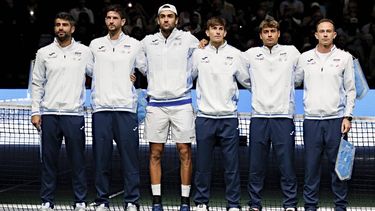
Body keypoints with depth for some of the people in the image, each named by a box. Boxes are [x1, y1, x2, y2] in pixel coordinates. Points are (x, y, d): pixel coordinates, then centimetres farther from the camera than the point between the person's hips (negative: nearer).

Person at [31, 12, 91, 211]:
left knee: (78, 160, 2)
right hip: (49, 114, 1)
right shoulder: (44, 53, 7)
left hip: (74, 114, -1)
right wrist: (35, 111, 3)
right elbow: (37, 83, 9)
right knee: (49, 159, 5)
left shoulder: (84, 52, 5)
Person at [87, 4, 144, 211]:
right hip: (101, 108, 2)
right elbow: (88, 70, 17)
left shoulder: (134, 45, 6)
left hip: (126, 108, -2)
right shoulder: (95, 44, 12)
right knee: (101, 157, 3)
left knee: (129, 155, -3)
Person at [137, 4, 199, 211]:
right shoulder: (147, 42, 7)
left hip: (182, 104, -2)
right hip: (156, 105, 2)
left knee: (185, 153, -1)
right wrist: (154, 77, 12)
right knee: (155, 153, 3)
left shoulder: (188, 39, 2)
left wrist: (186, 77, 7)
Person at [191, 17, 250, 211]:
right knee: (202, 164, 6)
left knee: (232, 165, 1)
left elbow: (247, 80, 11)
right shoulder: (198, 54, 5)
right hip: (205, 117, 1)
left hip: (229, 117, -1)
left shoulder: (235, 54, 4)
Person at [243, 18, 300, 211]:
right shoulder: (251, 54, 9)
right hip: (258, 117, 1)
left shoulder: (291, 52, 7)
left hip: (283, 117, -1)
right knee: (256, 166, 3)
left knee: (287, 164, -2)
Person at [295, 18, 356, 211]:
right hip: (311, 120, 1)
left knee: (338, 165, 1)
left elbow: (350, 89, 4)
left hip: (336, 119, -1)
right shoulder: (305, 58, 8)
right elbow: (294, 82, 15)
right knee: (311, 166, 3)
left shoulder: (344, 57, 4)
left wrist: (348, 116, -3)